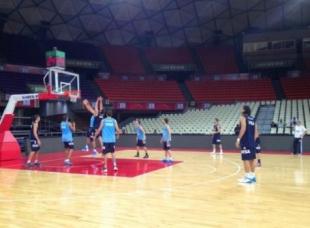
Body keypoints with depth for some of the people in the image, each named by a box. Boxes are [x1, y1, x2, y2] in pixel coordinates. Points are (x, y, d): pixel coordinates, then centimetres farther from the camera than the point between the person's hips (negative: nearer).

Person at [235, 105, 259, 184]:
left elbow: (243, 128, -18)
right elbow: (256, 132, 15)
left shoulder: (243, 117, -5)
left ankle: (248, 177, -6)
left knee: (246, 159, -6)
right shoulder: (252, 119, 18)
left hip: (245, 141, -8)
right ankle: (253, 176, 17)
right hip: (252, 141, 8)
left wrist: (238, 139, -17)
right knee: (252, 159, 12)